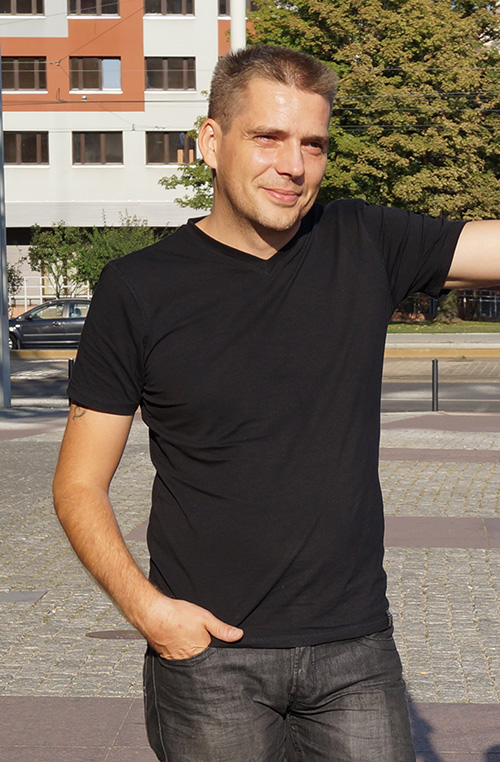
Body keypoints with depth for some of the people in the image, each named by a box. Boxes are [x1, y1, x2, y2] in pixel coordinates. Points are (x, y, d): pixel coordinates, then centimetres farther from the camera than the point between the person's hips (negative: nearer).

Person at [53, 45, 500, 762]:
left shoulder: (367, 246, 1)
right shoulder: (139, 289, -5)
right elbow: (79, 485, -2)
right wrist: (147, 608, -13)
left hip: (356, 650, 2)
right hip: (209, 654, -2)